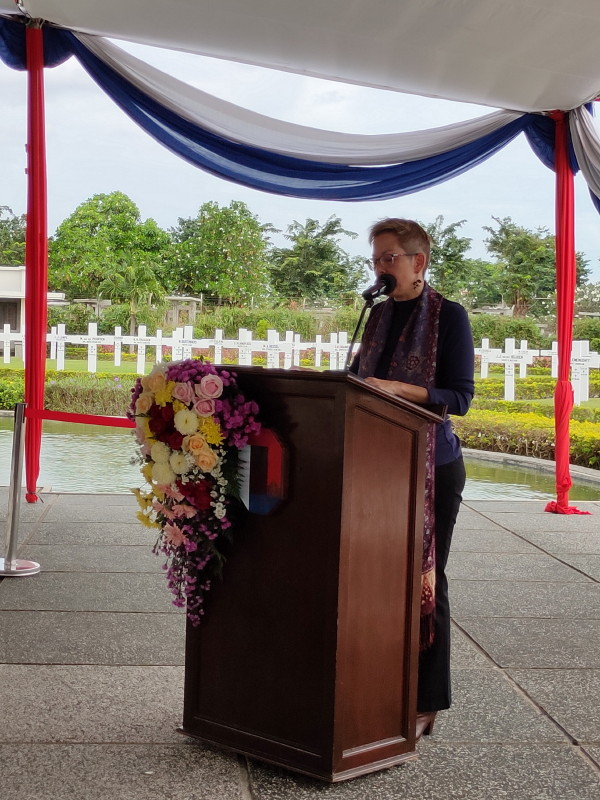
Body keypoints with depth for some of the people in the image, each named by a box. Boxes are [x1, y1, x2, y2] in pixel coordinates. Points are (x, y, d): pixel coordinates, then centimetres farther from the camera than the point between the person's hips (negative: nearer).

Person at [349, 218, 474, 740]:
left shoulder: (449, 316, -7)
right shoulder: (380, 313, 12)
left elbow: (459, 397, -12)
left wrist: (399, 389, -25)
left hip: (432, 466, -6)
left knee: (423, 579, -1)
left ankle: (425, 704, 9)